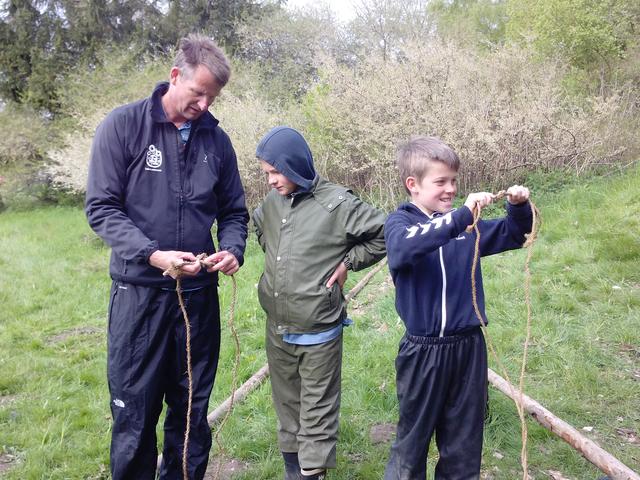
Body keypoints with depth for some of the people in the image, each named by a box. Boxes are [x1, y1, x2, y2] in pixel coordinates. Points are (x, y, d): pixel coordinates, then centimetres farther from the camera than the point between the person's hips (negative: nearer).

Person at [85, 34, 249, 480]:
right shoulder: (123, 125, -6)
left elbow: (234, 212, 12)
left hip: (199, 293, 4)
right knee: (134, 414, 7)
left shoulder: (217, 139, 6)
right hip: (139, 292, -3)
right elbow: (101, 207, -8)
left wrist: (233, 251, -9)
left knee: (193, 413, 15)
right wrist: (151, 254, -21)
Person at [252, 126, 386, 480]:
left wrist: (347, 262, -11)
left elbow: (383, 234, -12)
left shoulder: (336, 203, -16)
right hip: (277, 327, 7)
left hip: (318, 329, -6)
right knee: (286, 399, 20)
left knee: (318, 405, 7)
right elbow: (258, 226, 26)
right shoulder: (271, 203, 3)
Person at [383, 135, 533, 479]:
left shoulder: (466, 222, 5)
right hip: (422, 351, -4)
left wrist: (519, 207, -5)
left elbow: (512, 236, 15)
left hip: (468, 346, 4)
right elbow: (406, 246, -31)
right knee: (412, 441, 12)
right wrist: (462, 215, -36)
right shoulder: (399, 222, -8)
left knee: (464, 443, 17)